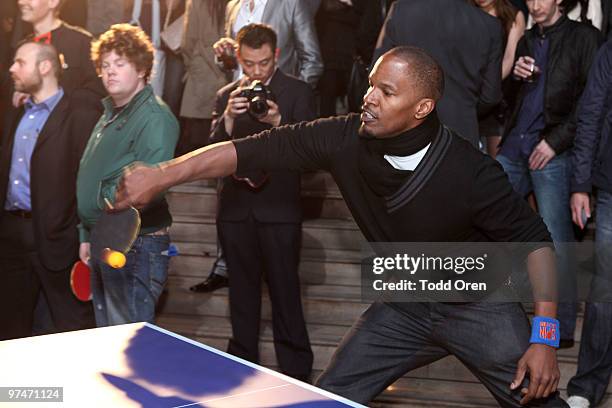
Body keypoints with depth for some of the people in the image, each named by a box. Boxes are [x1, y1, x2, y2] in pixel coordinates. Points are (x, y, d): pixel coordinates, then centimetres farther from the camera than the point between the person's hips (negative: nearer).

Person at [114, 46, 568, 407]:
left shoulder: (471, 171, -27)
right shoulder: (345, 139, -18)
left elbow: (535, 239, -17)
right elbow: (254, 150, -15)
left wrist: (544, 335, -23)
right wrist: (162, 175, -23)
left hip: (478, 306, -3)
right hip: (404, 307, 4)